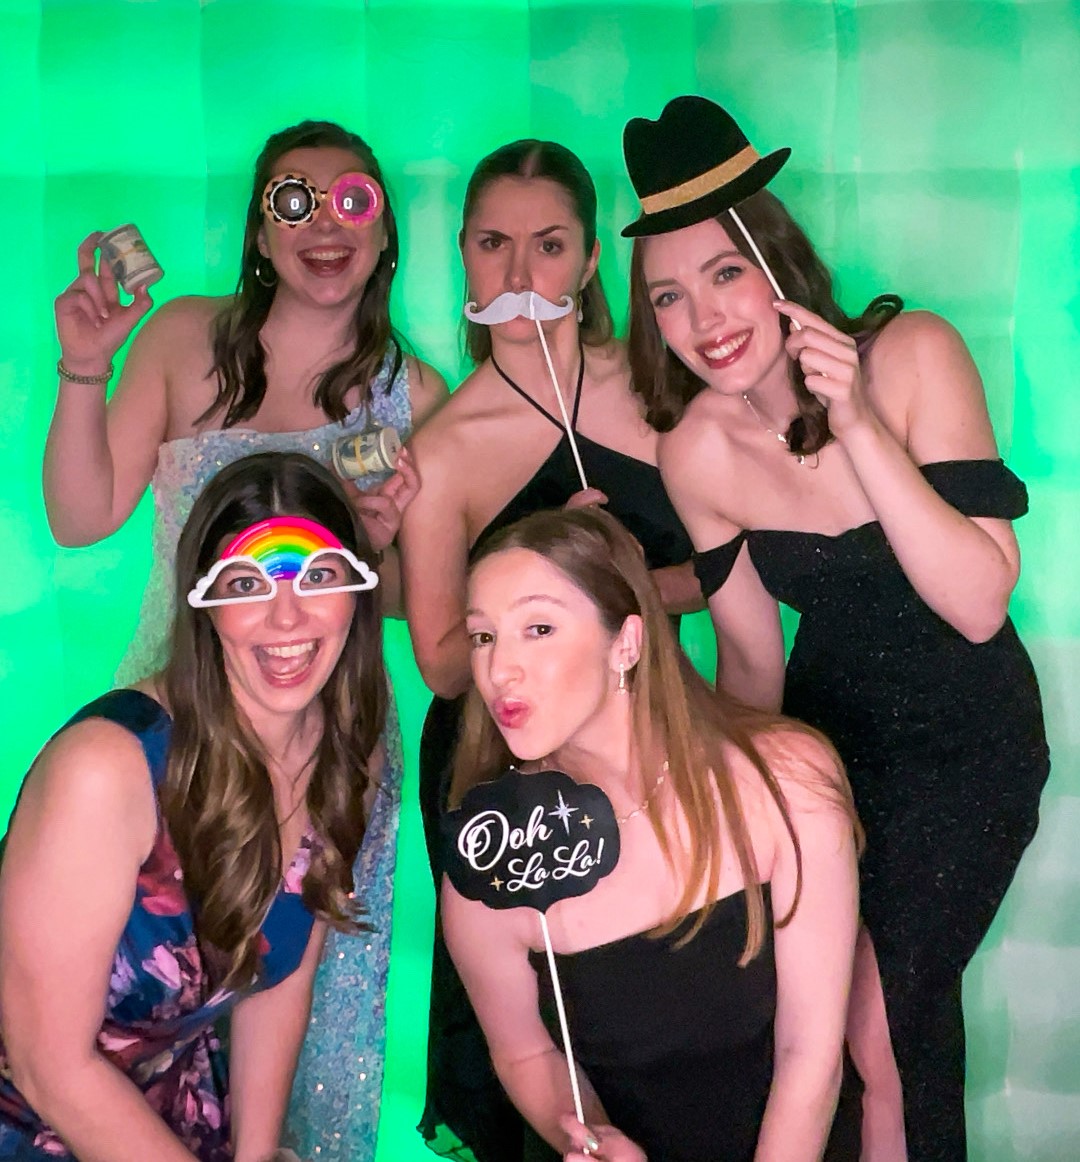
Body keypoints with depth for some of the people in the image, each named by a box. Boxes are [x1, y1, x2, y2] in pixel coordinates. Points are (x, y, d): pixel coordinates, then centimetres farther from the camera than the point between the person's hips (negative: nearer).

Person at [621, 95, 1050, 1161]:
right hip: (824, 729, 3)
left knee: (877, 1029, -9)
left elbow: (980, 605, -27)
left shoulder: (912, 355, -22)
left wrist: (856, 423, -35)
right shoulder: (694, 452, -13)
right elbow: (750, 654, -1)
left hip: (965, 742, -3)